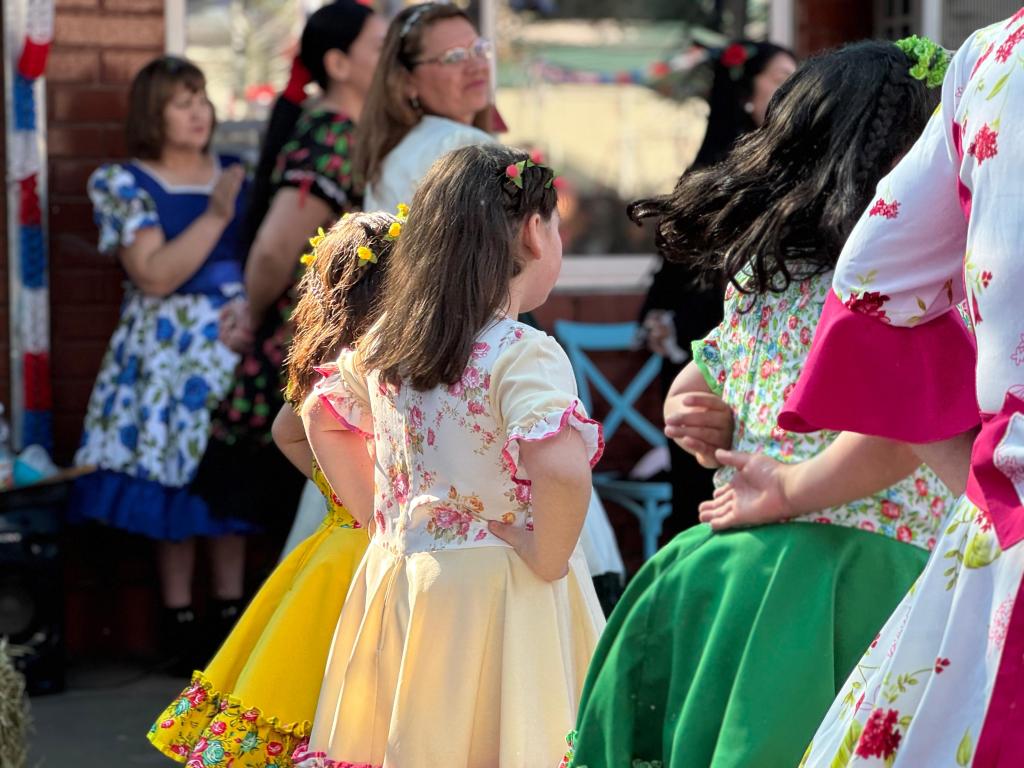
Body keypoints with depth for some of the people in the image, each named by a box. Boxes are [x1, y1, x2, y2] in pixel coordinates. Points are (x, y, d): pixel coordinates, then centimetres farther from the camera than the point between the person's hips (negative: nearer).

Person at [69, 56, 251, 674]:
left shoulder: (235, 172, 10)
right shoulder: (126, 184, -3)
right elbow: (155, 275, -15)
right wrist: (216, 213, -20)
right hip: (169, 350, -4)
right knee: (175, 477, -2)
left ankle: (232, 611, 14)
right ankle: (180, 621, 7)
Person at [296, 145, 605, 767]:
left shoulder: (385, 342, 5)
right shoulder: (523, 354, -16)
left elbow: (323, 418, 22)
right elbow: (562, 471, -31)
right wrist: (547, 562, -16)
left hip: (402, 587, 7)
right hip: (499, 596, -7)